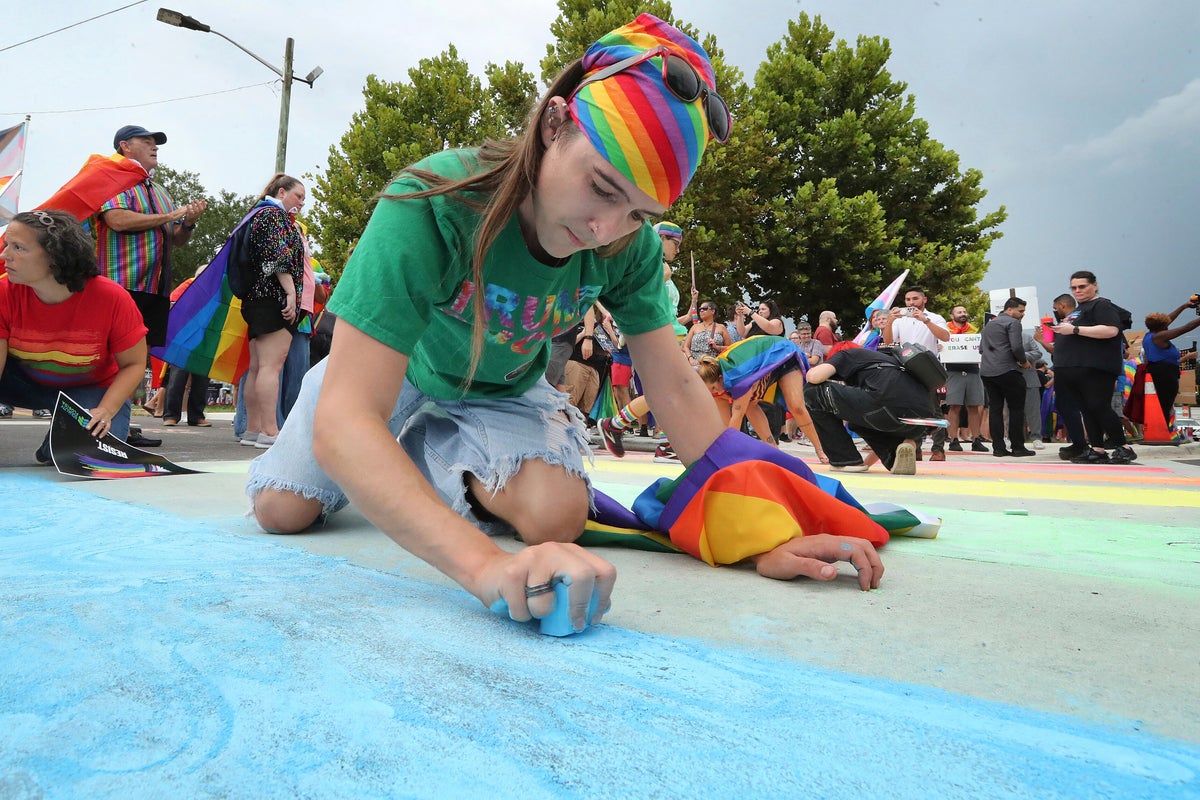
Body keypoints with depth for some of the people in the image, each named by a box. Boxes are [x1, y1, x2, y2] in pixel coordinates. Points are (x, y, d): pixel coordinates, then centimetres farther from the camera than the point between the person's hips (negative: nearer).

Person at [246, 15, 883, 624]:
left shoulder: (631, 246, -24)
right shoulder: (431, 207, -39)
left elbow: (675, 386, -21)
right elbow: (342, 421, -47)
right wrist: (487, 565, -62)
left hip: (502, 391, 2)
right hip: (398, 370, -2)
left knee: (559, 516, -21)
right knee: (284, 510, -12)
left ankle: (426, 453, 9)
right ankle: (390, 461, 22)